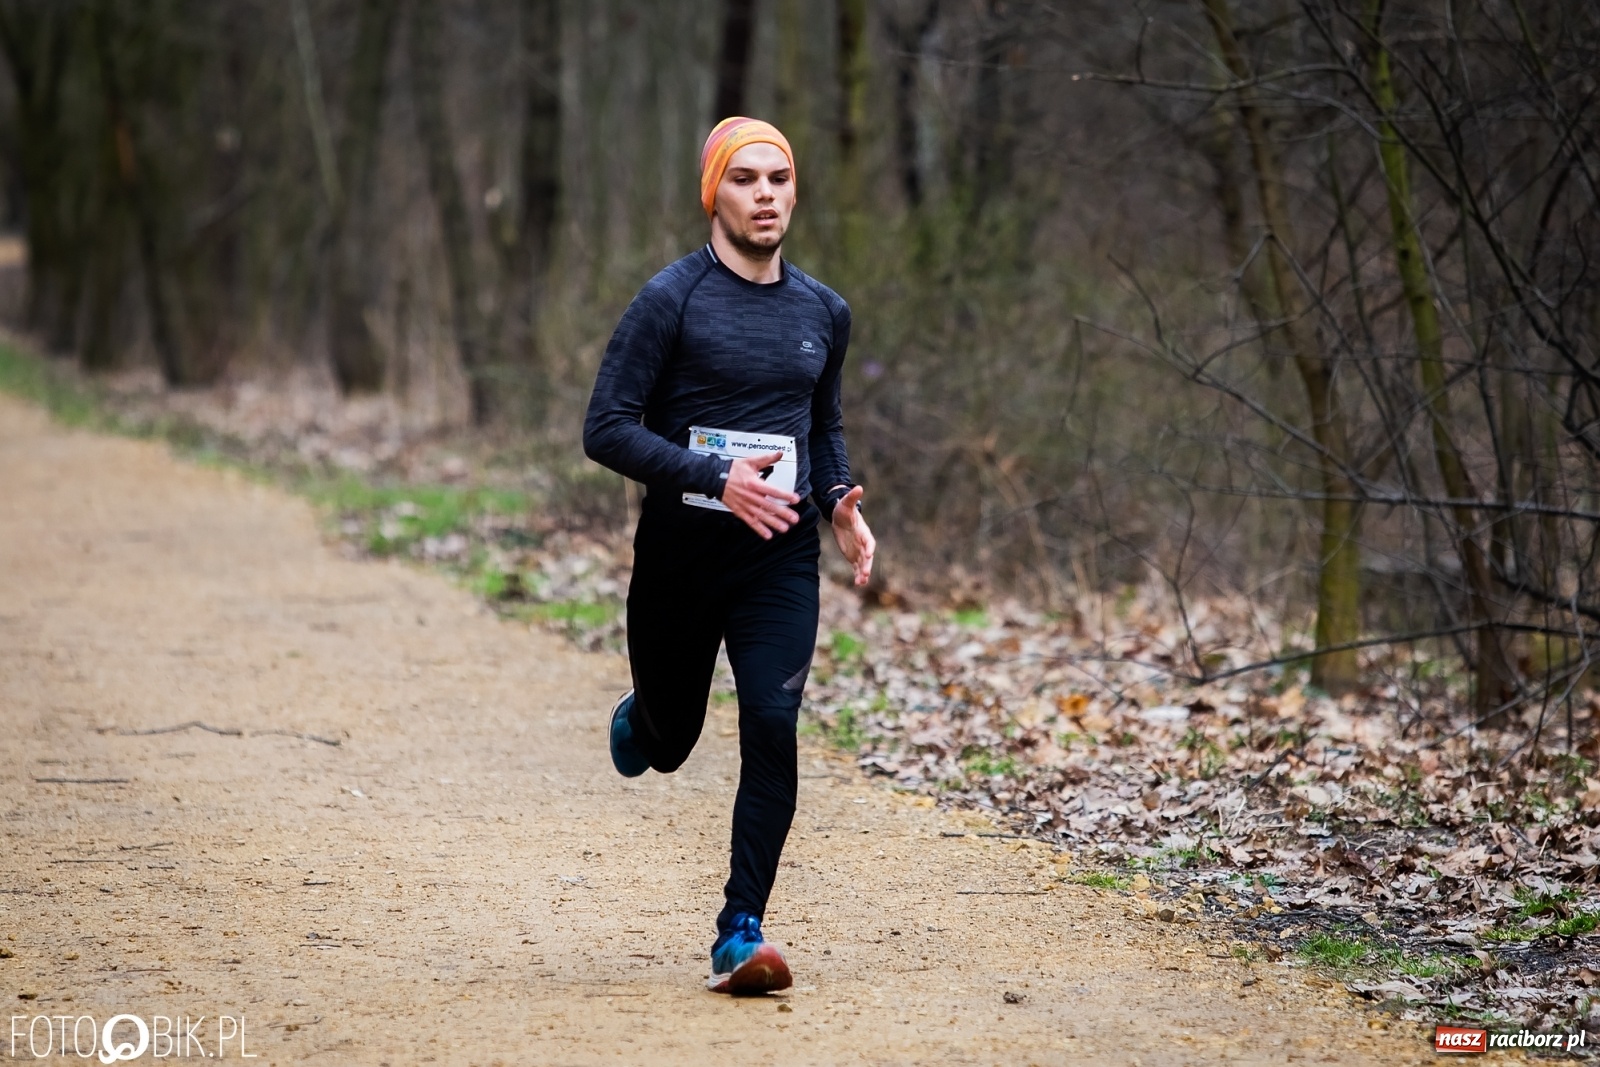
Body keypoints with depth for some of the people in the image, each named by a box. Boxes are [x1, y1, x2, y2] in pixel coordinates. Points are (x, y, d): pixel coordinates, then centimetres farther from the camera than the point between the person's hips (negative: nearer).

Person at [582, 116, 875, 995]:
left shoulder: (824, 314, 8)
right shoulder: (672, 300, -8)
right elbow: (607, 429, -12)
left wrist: (839, 502, 5)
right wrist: (716, 478, -23)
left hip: (780, 560, 2)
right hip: (678, 558, -2)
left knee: (772, 729, -16)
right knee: (669, 744, 13)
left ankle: (740, 935, -11)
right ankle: (640, 719, 52)